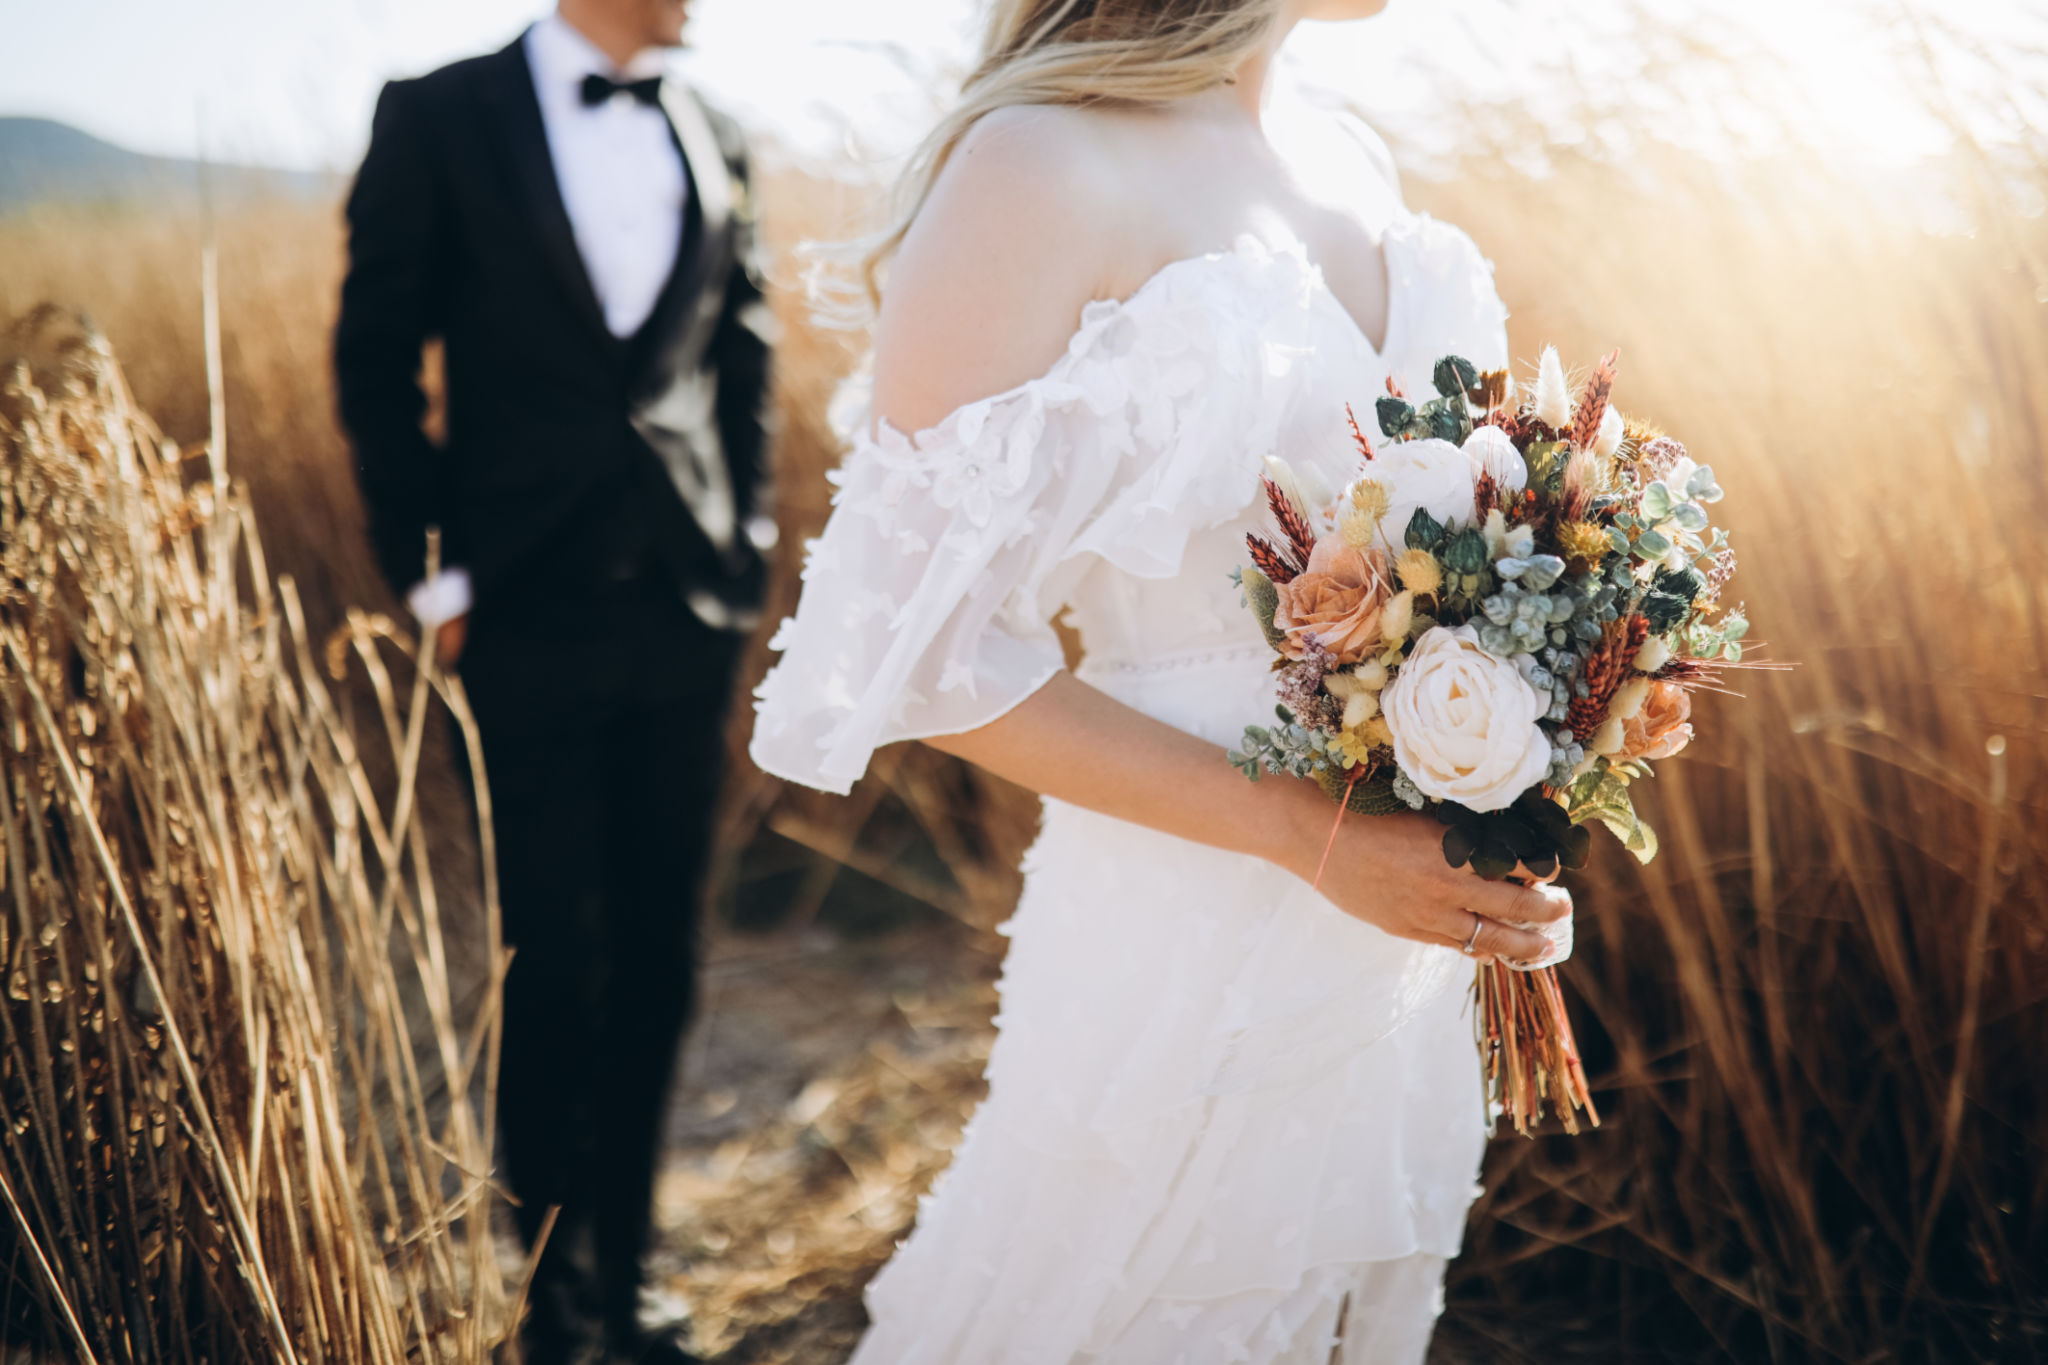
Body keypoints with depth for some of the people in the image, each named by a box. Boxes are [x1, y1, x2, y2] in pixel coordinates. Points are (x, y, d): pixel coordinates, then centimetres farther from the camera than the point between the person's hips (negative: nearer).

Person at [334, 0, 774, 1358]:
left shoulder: (716, 141, 10)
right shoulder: (439, 118, -1)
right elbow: (376, 359, -1)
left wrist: (747, 542, 9)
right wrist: (431, 573, -5)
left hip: (688, 618, 4)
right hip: (531, 621, -3)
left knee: (658, 964, 9)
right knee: (555, 968, 4)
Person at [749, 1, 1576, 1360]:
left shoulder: (1356, 161, 6)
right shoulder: (1043, 168, -17)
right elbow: (927, 644, -18)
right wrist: (1310, 835, -20)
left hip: (1406, 942, 7)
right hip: (1198, 941, -7)